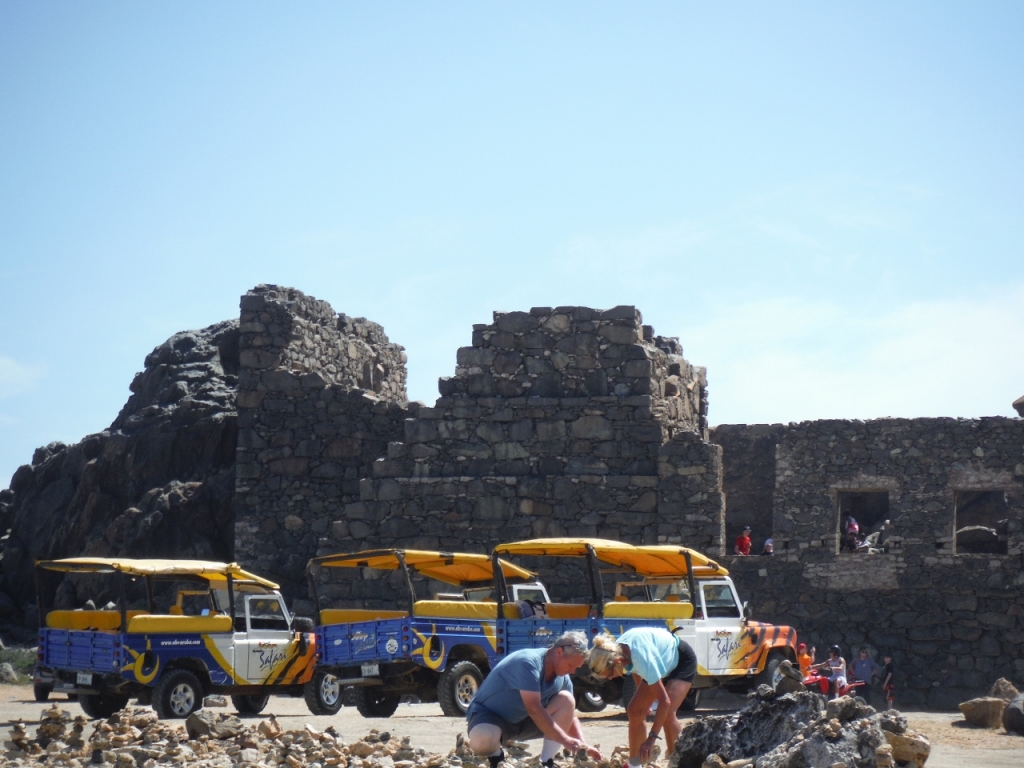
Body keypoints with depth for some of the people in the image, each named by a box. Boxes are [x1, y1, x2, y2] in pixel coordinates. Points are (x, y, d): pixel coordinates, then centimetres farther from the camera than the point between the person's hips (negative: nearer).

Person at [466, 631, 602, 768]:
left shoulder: (563, 679, -3)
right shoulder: (528, 663, -28)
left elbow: (569, 715, 4)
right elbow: (534, 709, -34)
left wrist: (583, 746, -14)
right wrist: (565, 740, -34)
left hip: (524, 721, 7)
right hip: (489, 715, -7)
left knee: (566, 700, -14)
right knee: (482, 740, -42)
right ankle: (496, 756, -5)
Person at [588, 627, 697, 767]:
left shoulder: (642, 658, -43)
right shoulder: (616, 650, -20)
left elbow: (664, 701, -40)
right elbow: (635, 670, 5)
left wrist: (652, 738, -41)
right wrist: (641, 697, 18)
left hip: (682, 660, -8)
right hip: (664, 664, 8)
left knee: (667, 715, -25)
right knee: (635, 711, 0)